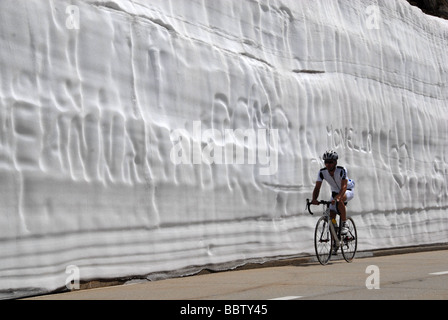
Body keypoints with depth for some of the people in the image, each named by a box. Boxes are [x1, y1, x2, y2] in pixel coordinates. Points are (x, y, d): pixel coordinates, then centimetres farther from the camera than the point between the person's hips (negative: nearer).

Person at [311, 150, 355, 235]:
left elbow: (344, 186, -40)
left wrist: (338, 197, -58)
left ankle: (344, 224, -24)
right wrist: (314, 199, -43)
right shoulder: (322, 172, -19)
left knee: (339, 200, -38)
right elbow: (317, 187, -24)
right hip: (335, 192, 5)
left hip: (348, 191, -4)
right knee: (331, 217, -10)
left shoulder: (341, 170, -30)